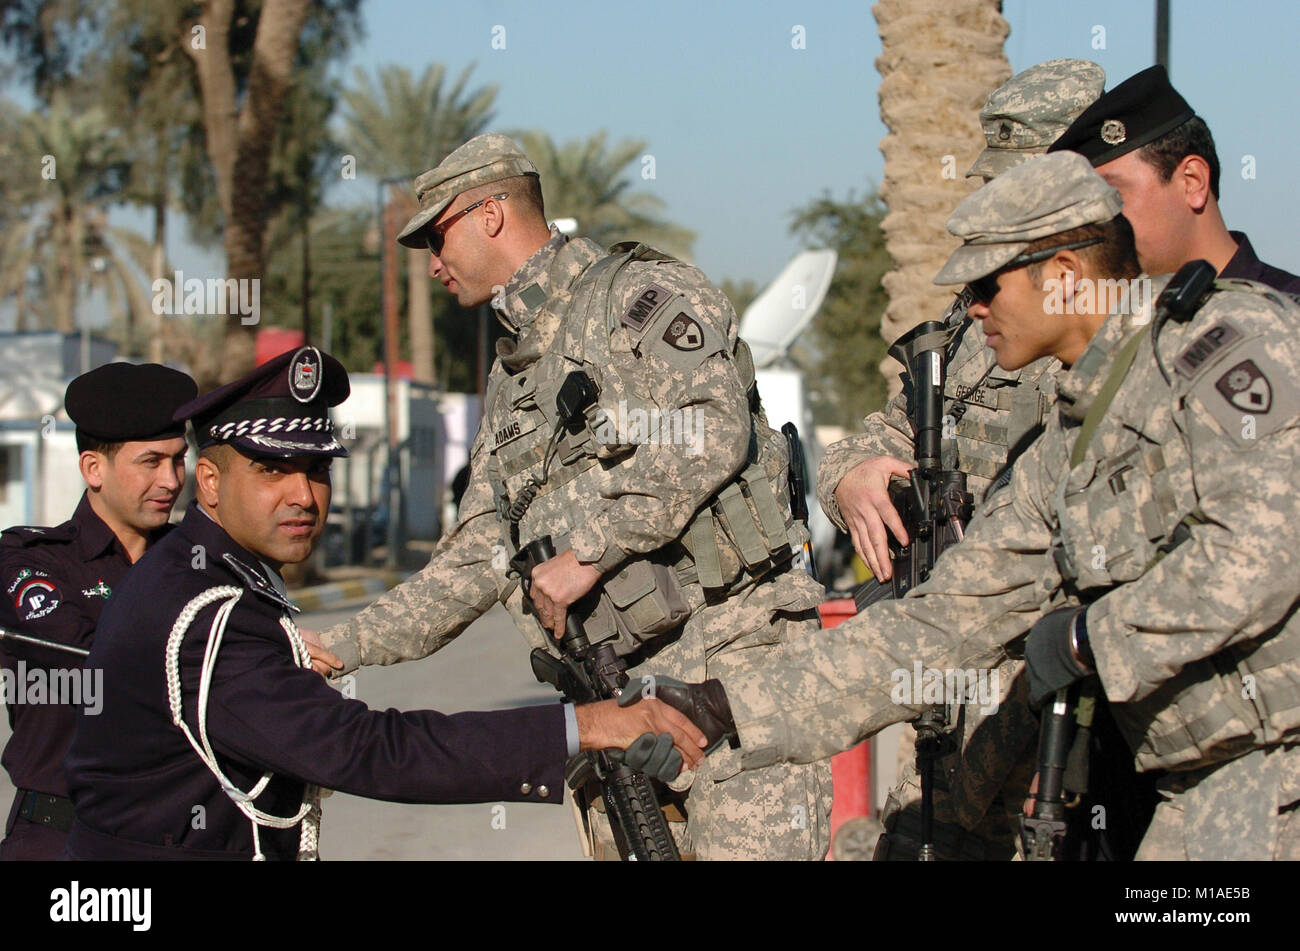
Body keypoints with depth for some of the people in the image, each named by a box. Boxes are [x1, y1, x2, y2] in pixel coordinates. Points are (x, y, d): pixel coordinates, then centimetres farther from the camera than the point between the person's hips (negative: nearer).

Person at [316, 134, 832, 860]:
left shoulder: (640, 293, -2)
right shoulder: (513, 380, 23)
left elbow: (708, 432, -19)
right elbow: (479, 560, 24)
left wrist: (588, 552, -17)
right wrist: (344, 647, 18)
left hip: (730, 652, -8)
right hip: (616, 692, 8)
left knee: (746, 846, -15)